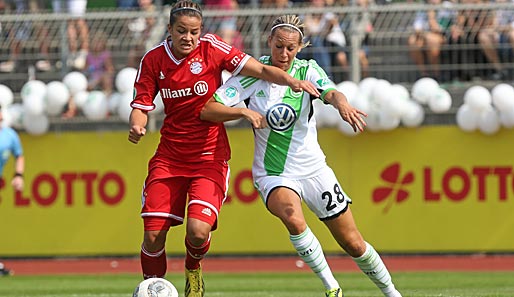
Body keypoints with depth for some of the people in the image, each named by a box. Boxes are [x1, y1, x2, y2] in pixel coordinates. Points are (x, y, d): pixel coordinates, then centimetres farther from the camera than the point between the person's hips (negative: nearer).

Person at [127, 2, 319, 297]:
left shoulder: (211, 48, -8)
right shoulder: (153, 60, -1)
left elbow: (260, 70, -10)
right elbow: (141, 106, 3)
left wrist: (291, 80, -28)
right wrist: (136, 126, -20)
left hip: (210, 156, -2)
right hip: (169, 157, 2)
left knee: (198, 230, -20)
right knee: (153, 235, -7)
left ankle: (193, 269, 15)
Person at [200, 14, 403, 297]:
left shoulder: (307, 70, -4)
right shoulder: (252, 74, -8)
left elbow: (331, 93, -24)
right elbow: (207, 110, -11)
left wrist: (342, 104, -47)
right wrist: (245, 112, -27)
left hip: (313, 169, 2)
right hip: (272, 175, -2)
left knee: (353, 244, 4)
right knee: (293, 218, -35)